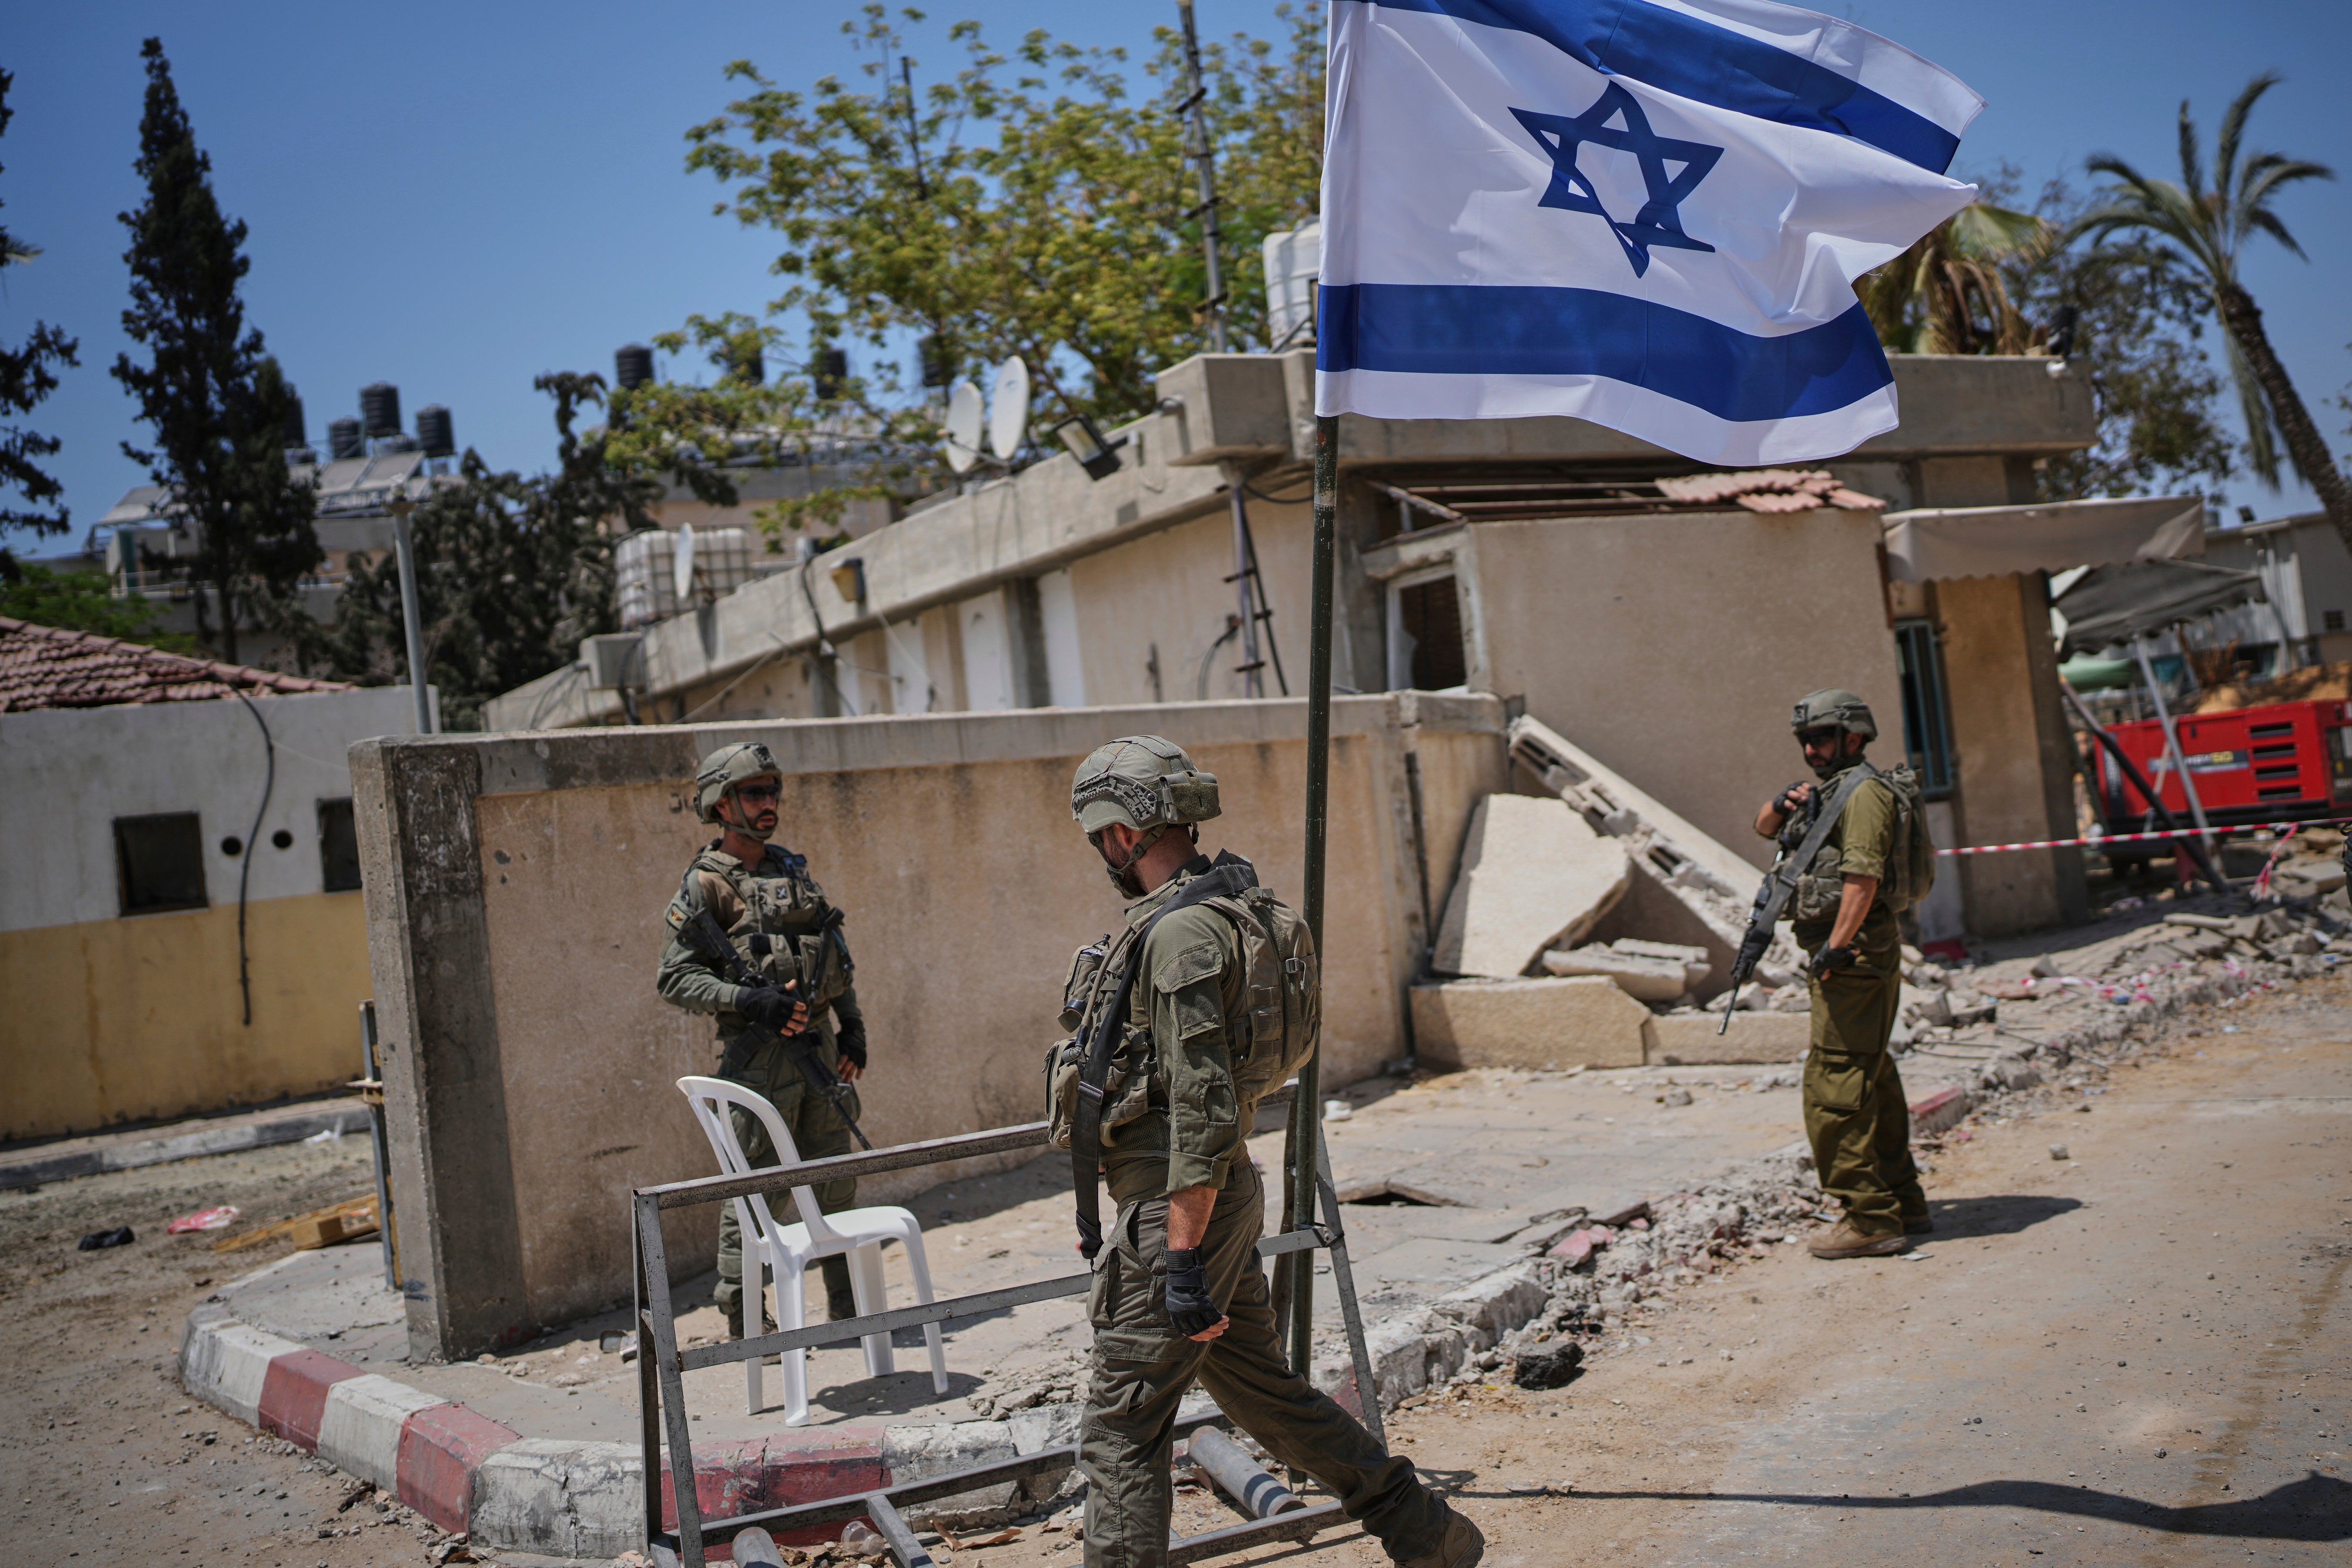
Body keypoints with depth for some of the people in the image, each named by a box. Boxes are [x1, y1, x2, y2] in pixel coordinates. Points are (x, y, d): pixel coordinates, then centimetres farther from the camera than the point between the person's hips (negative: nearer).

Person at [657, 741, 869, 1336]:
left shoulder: (794, 869, 13)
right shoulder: (705, 885, -6)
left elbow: (837, 953, 19)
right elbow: (674, 978, -11)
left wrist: (852, 1026, 11)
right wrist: (751, 1001, -21)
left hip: (821, 1043, 6)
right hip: (759, 1057, -6)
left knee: (836, 1180, 11)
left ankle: (852, 1306, 22)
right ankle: (745, 1317, 12)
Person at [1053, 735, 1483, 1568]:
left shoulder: (1182, 932, -19)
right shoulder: (1231, 908, 13)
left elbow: (1205, 1108, -25)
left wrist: (1181, 1258, -24)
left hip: (1180, 1208, -10)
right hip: (1223, 1196, 10)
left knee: (1119, 1429, -1)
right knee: (1263, 1389, 20)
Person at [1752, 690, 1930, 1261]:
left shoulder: (1864, 791, -12)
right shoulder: (1827, 791, 19)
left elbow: (1863, 877, -22)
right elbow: (1766, 827, 29)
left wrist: (1835, 947, -25)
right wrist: (1781, 803, 7)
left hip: (1855, 955, -11)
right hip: (1849, 955, 11)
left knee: (1835, 1085, -12)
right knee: (1872, 1081, 16)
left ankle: (1869, 1219, -11)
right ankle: (1904, 1203, 25)